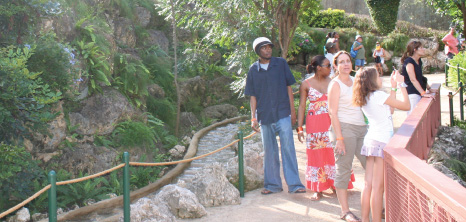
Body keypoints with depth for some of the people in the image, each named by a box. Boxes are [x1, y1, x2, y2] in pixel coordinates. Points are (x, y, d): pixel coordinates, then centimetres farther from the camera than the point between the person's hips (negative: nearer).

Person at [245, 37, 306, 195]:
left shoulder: (281, 63, 3)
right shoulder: (253, 70, 6)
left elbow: (289, 87, 6)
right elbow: (253, 96, 8)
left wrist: (292, 111, 3)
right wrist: (253, 118, 3)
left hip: (283, 114, -2)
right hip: (265, 116, 2)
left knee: (288, 148, -5)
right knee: (269, 151, 9)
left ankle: (294, 183, -1)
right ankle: (272, 184, 18)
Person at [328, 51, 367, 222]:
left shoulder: (355, 80, 14)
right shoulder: (335, 84, -6)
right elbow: (333, 113, -12)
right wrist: (339, 138, -18)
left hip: (361, 128, 7)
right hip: (345, 129, -7)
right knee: (343, 170, -2)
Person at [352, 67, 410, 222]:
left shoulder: (365, 99, 12)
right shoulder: (379, 95, -12)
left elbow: (390, 109, 19)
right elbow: (406, 106, -8)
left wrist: (393, 87, 22)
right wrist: (401, 84, 2)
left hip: (370, 140, 8)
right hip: (382, 142, -8)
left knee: (368, 184, 9)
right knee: (378, 187, -5)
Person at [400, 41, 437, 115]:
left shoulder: (419, 61, 15)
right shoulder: (409, 62, -14)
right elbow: (413, 80, -23)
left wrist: (429, 88, 19)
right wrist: (423, 93, -29)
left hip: (419, 93, 9)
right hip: (412, 94, -9)